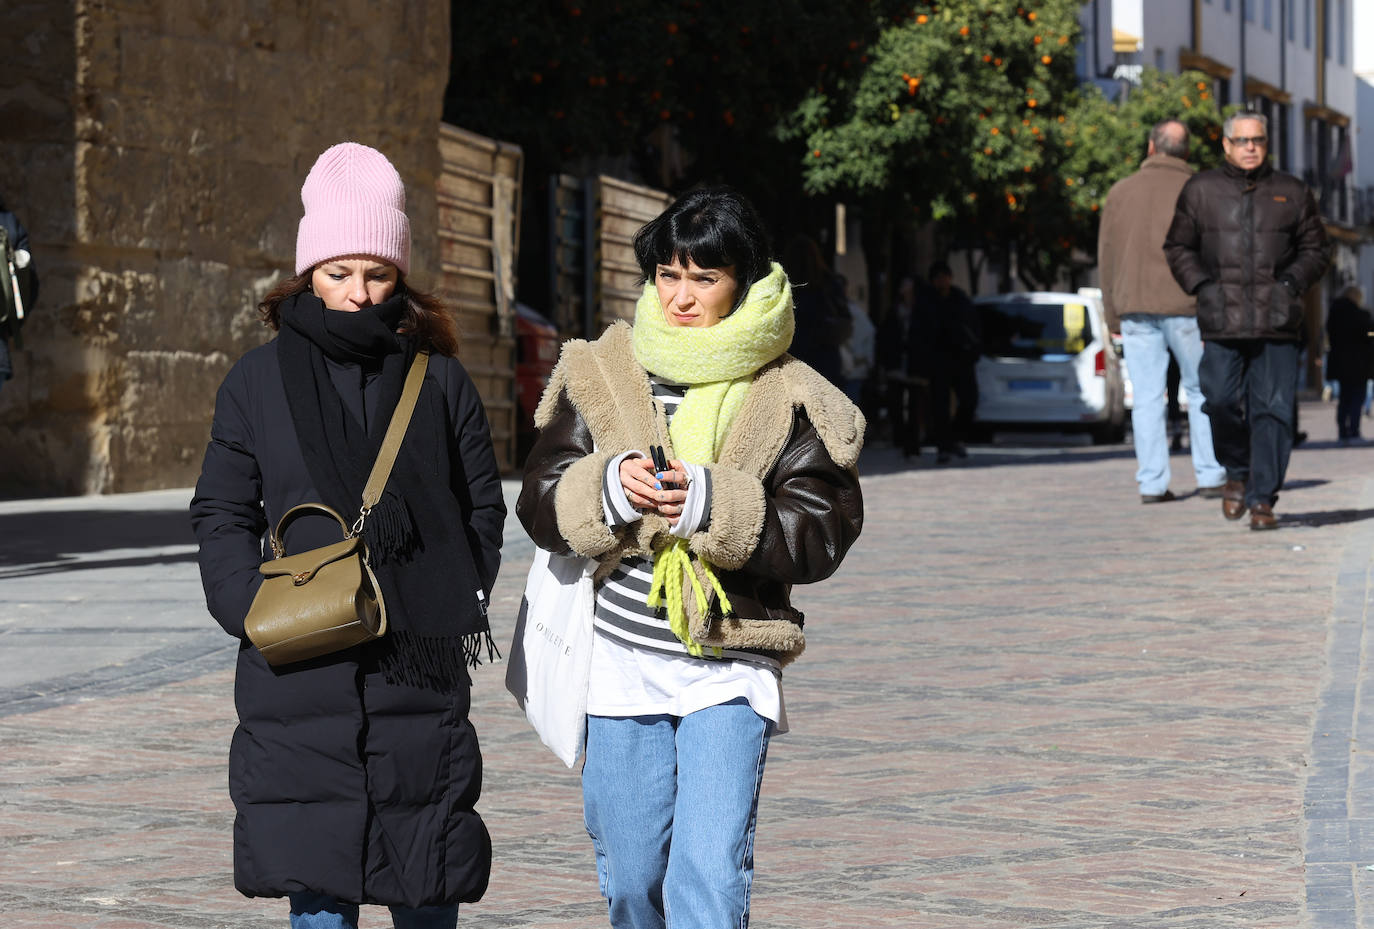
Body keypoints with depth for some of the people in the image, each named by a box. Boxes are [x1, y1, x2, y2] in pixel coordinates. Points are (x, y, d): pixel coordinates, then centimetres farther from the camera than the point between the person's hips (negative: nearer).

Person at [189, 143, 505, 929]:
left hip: (420, 665, 0)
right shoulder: (260, 379, 6)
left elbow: (483, 511, 10)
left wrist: (457, 611, -3)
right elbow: (222, 512, 8)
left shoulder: (440, 380, 5)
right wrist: (254, 611, -6)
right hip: (298, 677, 0)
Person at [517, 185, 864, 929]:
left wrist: (715, 506, -22)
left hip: (730, 671, -3)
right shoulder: (602, 377, 6)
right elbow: (540, 503, 4)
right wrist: (607, 489, -17)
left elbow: (820, 536, -8)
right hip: (622, 665, 3)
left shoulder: (787, 400, -2)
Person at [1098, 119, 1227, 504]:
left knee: (1147, 398, 2)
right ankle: (1211, 476, 3)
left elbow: (1107, 257, 9)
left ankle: (1152, 483, -1)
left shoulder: (1121, 191, 8)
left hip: (1135, 309, 2)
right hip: (1186, 308, -2)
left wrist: (1113, 316, 14)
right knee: (1202, 392, 7)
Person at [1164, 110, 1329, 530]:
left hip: (1277, 322, 0)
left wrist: (1291, 283, 0)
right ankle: (1237, 472, 20)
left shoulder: (1292, 193, 11)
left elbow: (1314, 249, 17)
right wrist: (1202, 286, 0)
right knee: (1221, 400, -8)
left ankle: (1262, 499, -1)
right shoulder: (1201, 190, 10)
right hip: (1222, 321, 0)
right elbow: (1178, 247, 15)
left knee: (1272, 410, -6)